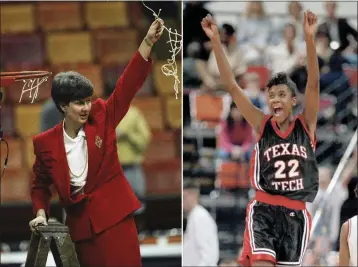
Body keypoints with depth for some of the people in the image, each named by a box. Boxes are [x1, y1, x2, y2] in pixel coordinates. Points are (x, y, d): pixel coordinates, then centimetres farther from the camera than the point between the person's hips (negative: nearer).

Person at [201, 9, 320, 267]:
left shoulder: (306, 125, 3)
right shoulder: (262, 126, 4)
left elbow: (313, 84, -10)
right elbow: (232, 86, -1)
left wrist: (309, 38, -22)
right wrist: (216, 41, -9)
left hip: (296, 213, 1)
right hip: (264, 209, -1)